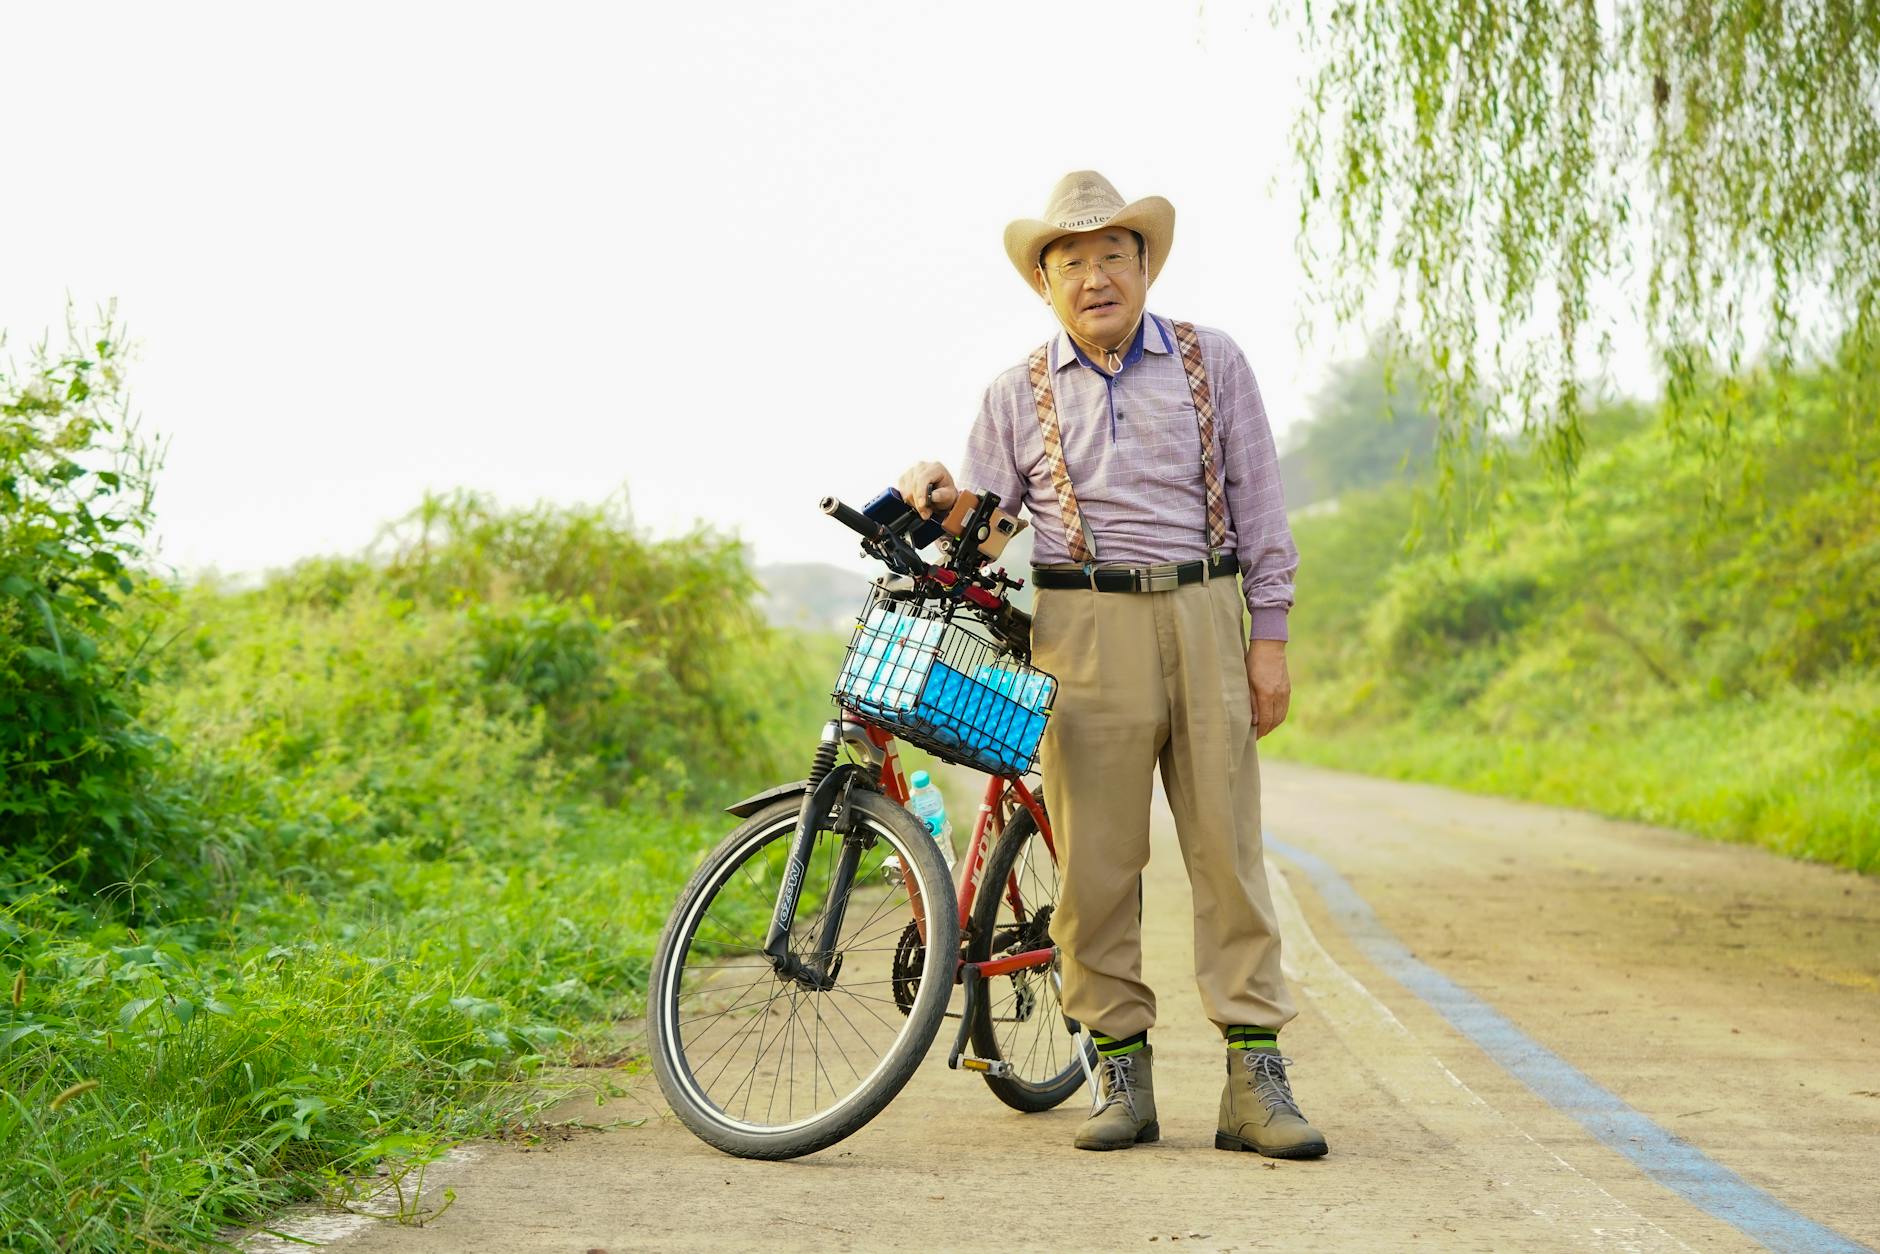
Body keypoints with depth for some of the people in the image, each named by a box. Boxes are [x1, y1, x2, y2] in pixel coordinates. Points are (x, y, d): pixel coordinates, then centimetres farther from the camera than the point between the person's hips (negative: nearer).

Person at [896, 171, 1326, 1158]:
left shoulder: (1212, 363, 11)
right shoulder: (1019, 394, 12)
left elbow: (1258, 506, 9)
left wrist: (1270, 638, 3)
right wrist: (939, 495, -11)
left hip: (1205, 618, 0)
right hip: (1085, 632, 0)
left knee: (1227, 843, -2)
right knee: (1095, 855, -2)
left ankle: (1255, 1078, 2)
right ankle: (1121, 1072, 9)